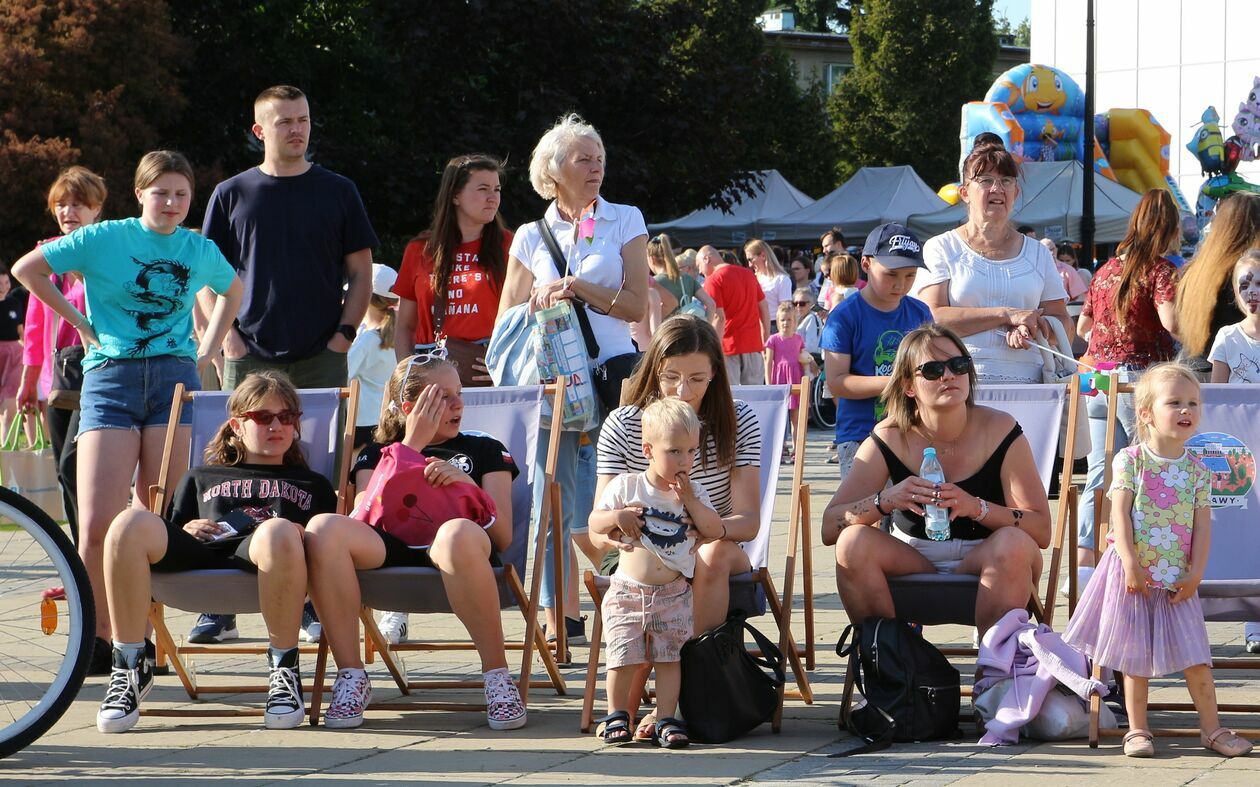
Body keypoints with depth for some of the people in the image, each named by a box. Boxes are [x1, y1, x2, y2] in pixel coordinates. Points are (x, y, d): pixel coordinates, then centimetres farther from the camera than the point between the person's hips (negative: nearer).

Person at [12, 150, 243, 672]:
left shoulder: (201, 252, 12)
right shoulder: (105, 238, 3)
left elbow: (233, 292, 32)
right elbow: (27, 269, 8)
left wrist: (206, 354, 20)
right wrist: (80, 321, 6)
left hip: (174, 379, 2)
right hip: (110, 379, -2)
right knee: (97, 526, -12)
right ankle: (96, 635, 2)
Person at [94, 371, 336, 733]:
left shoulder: (312, 485, 35)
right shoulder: (200, 478, 39)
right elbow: (169, 534, 28)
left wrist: (301, 534, -3)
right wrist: (187, 530, 6)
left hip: (263, 555, -2)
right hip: (197, 553, 2)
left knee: (278, 532, -42)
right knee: (132, 523, -31)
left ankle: (284, 669, -29)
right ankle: (130, 667, -26)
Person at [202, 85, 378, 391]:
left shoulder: (339, 191, 9)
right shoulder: (231, 194, 7)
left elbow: (361, 274, 10)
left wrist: (345, 333, -2)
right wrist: (227, 335, -2)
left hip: (322, 358, 0)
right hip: (249, 359, 0)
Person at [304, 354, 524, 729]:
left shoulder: (484, 450, 26)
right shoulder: (376, 455, 29)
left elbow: (502, 537, 13)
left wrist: (467, 484, -4)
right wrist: (412, 443, 9)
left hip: (448, 550, -2)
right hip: (389, 548, 2)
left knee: (459, 533, -41)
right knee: (324, 527, -31)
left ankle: (497, 677, -32)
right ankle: (351, 676, -24)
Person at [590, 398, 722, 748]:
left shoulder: (694, 492, 6)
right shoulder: (626, 486, 0)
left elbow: (715, 530, -3)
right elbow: (594, 524, 1)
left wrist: (689, 501, -11)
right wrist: (618, 517, -19)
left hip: (673, 594, 1)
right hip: (628, 590, -1)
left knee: (669, 658, 0)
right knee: (623, 657, -2)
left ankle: (666, 720, 5)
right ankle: (617, 715, 14)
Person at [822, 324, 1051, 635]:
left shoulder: (999, 431, -9)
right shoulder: (890, 439, -7)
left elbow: (1041, 531, -15)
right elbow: (829, 528, -15)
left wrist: (977, 507, -33)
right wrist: (886, 500, -34)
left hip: (982, 563, -1)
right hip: (910, 563, 1)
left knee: (1013, 544, -33)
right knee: (854, 541, -27)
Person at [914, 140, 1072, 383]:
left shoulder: (1037, 253, 20)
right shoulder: (941, 248, 10)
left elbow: (1064, 326, 18)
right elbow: (931, 319, -5)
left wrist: (1030, 329, -4)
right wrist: (1007, 315, -8)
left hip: (1025, 382, 2)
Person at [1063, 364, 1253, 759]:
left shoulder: (1197, 471, 4)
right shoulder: (1130, 461, -5)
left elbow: (1203, 525, 3)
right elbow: (1120, 515, -10)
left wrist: (1195, 574, -6)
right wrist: (1131, 564, -17)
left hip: (1177, 579, 2)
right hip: (1135, 574, -2)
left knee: (1196, 656, 1)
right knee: (1135, 656, 3)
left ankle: (1212, 728, 10)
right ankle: (1137, 730, 12)